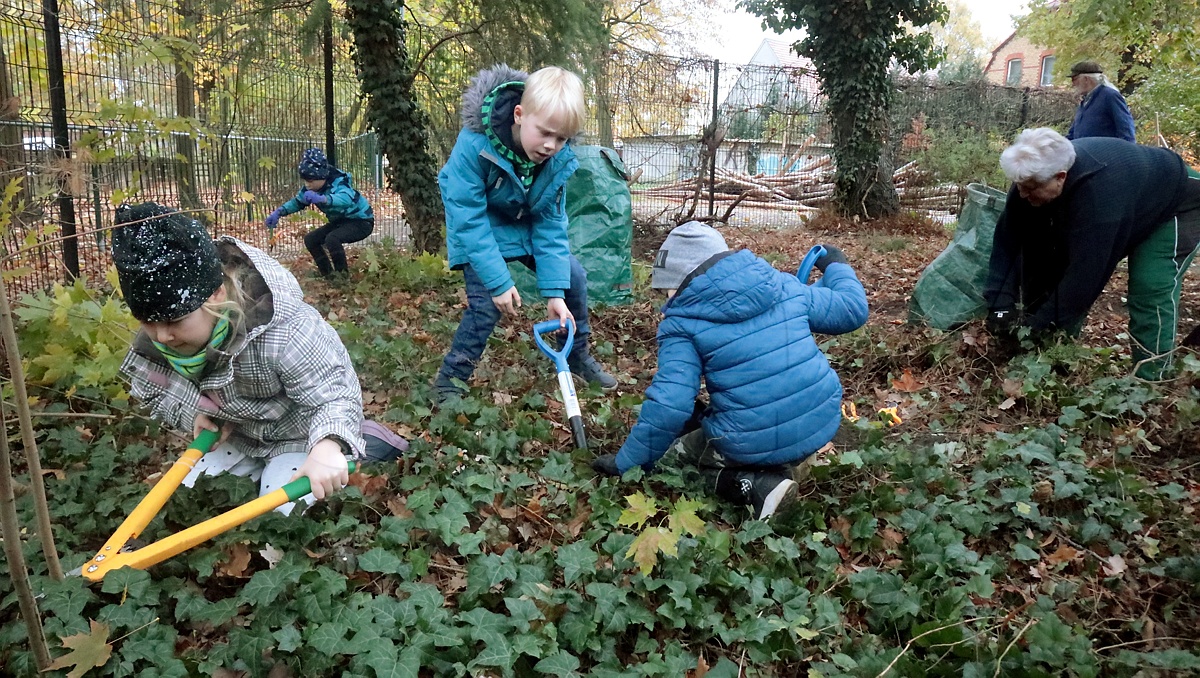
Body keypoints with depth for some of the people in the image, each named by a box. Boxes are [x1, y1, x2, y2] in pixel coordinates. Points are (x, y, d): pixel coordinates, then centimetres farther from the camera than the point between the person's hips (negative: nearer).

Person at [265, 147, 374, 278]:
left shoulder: (339, 184, -30)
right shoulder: (312, 187, -6)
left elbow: (345, 199, -53)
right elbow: (297, 202, 7)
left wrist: (320, 199, -70)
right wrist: (278, 212, -10)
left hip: (361, 221, -9)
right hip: (340, 221, 9)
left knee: (332, 238, -32)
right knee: (310, 239, 0)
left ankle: (343, 274, -13)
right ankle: (328, 274, 13)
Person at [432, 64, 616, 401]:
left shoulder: (560, 158, -20)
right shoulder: (475, 143, -35)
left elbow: (550, 222, -15)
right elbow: (469, 219, -31)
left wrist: (554, 291, -21)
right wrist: (498, 282, -33)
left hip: (526, 226, 5)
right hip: (478, 229, -5)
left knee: (573, 276, -1)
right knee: (487, 300, -19)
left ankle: (579, 357, 21)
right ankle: (449, 380, 0)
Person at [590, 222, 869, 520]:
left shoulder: (684, 322, -10)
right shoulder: (784, 286, 2)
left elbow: (668, 405, -16)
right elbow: (852, 310, 11)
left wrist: (628, 462, -4)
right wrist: (836, 267, 31)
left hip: (753, 445, -7)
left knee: (683, 449, 24)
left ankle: (757, 486, -1)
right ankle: (782, 467, 15)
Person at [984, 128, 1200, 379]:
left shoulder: (1099, 195, -46)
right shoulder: (1033, 176, -26)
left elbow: (1086, 270, -42)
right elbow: (1009, 240, -22)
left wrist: (1039, 324, -36)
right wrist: (1000, 304, -27)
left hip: (1175, 205, -7)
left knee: (1150, 291, -21)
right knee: (1052, 272, -2)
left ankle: (1149, 381, -9)